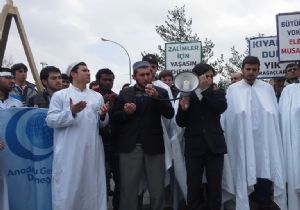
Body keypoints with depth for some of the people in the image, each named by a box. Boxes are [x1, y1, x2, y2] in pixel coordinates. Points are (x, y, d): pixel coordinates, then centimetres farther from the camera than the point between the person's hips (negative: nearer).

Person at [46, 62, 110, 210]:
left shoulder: (97, 96, 14)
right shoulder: (60, 95, 2)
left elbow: (103, 123, 15)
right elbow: (50, 120, -6)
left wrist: (103, 115, -7)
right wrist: (71, 112, -18)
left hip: (92, 151, 4)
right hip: (69, 152, -4)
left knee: (92, 187, 10)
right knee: (68, 189, 0)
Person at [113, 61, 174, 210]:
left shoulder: (161, 92, 6)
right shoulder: (124, 93, 8)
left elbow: (170, 114, -7)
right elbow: (115, 117, 5)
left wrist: (156, 97, -19)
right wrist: (125, 112, -15)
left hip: (154, 147, 0)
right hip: (130, 147, 0)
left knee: (157, 191, 8)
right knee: (128, 190, 8)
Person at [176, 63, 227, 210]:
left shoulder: (217, 94, 9)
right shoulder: (187, 95, 5)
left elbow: (222, 107, -13)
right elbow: (180, 122, 1)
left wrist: (203, 90, -15)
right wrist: (183, 108, -19)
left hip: (214, 145, 1)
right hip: (194, 147, -1)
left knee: (215, 187, 5)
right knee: (193, 187, 3)